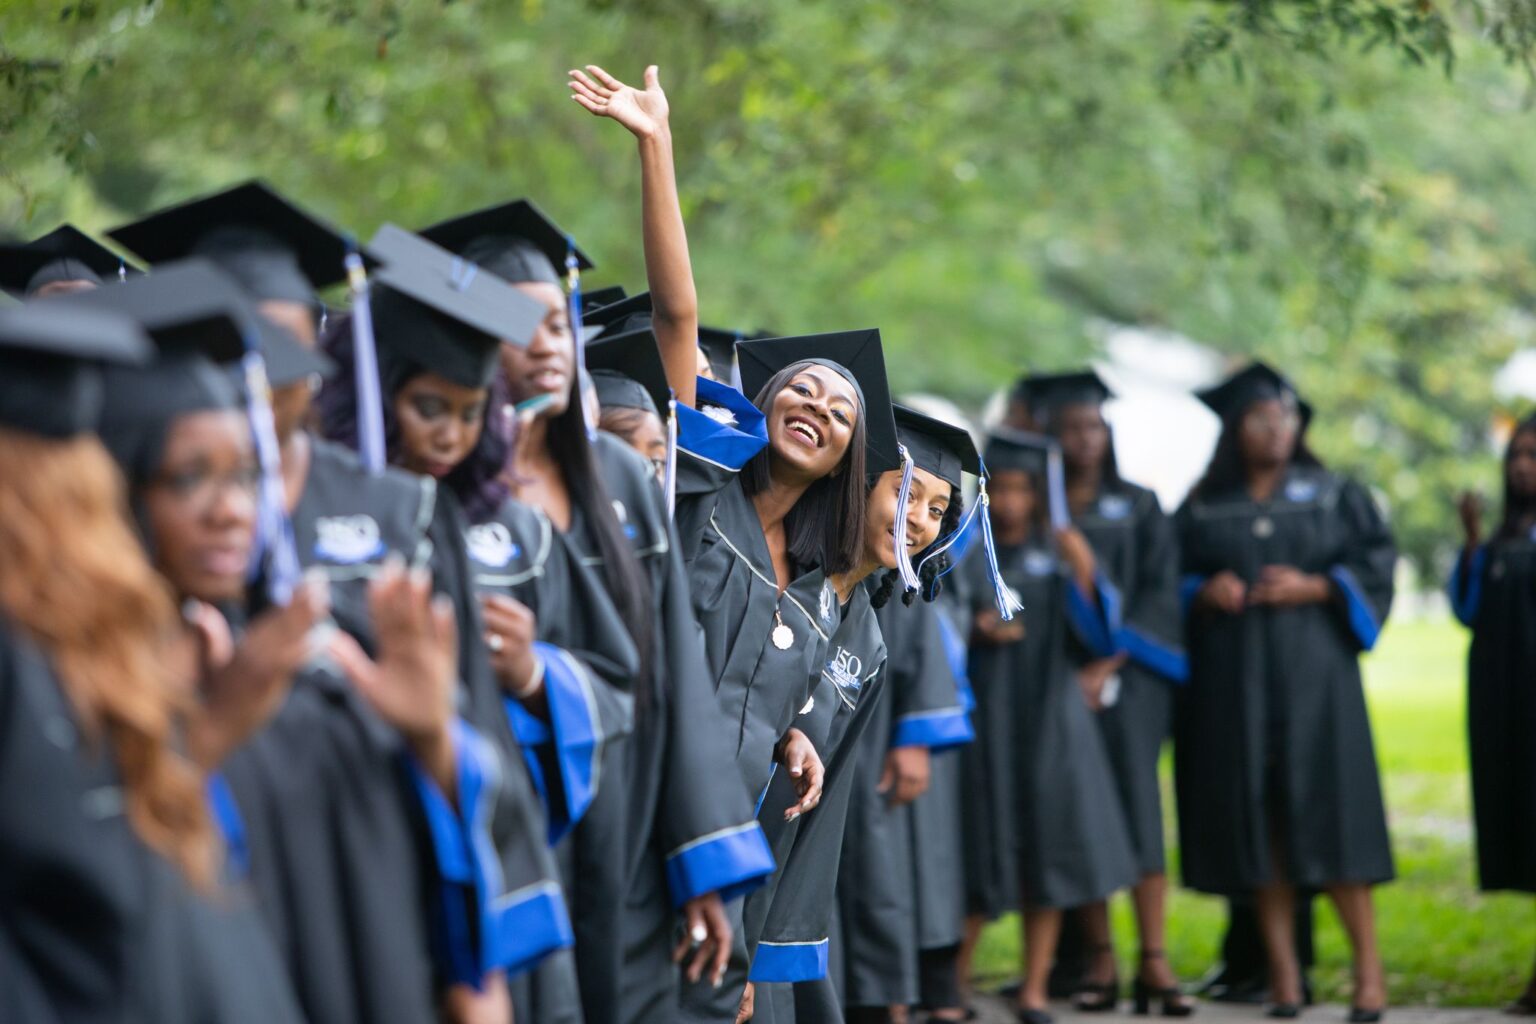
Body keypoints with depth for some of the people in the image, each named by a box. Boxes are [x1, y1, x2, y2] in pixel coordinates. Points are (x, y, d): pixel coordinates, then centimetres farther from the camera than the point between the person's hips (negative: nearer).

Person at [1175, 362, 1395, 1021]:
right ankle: (1282, 970, 2)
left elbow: (1376, 560, 2)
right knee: (1258, 821, -2)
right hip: (1233, 680, 2)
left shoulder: (1334, 495, 9)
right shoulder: (1204, 508, 12)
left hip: (1312, 673, -2)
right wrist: (1204, 593, -9)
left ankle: (1369, 967, -5)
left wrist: (1315, 588, -12)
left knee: (1330, 812, -9)